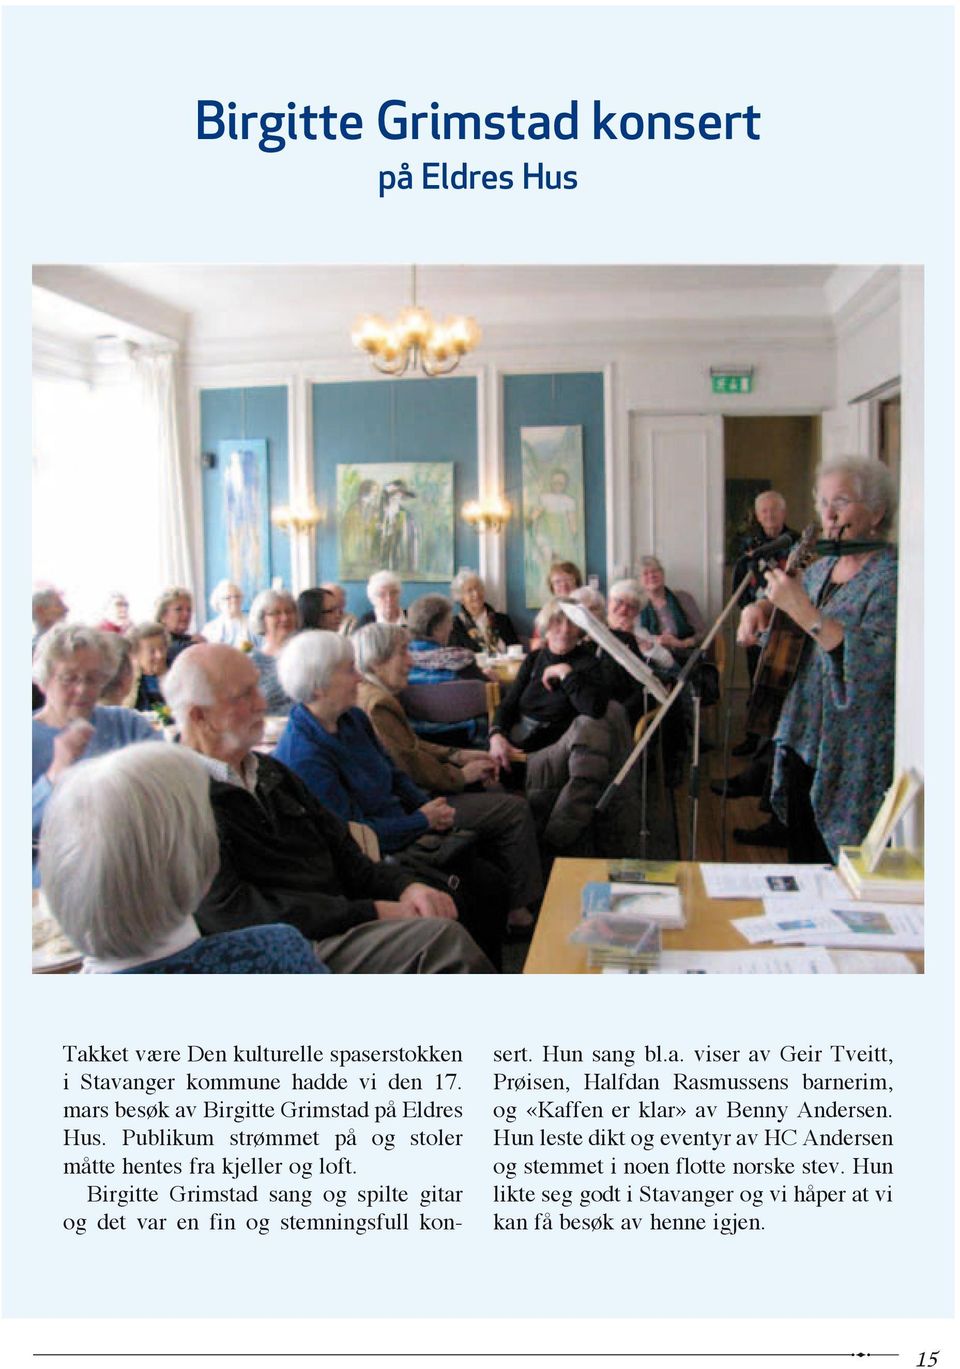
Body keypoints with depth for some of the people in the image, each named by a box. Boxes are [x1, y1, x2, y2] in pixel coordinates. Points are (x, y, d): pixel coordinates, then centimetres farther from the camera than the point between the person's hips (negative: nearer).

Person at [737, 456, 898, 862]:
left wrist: (804, 612, -34)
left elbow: (877, 665, -31)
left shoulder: (892, 577, -16)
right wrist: (761, 606, 7)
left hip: (854, 763, -8)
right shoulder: (823, 568, 9)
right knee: (801, 861, 19)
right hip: (803, 741, 8)